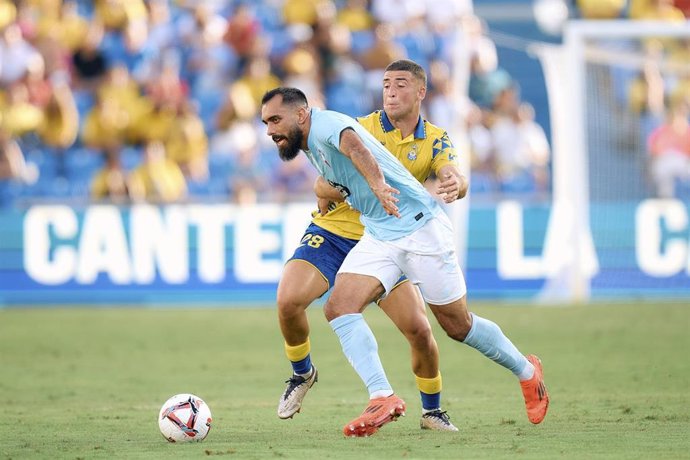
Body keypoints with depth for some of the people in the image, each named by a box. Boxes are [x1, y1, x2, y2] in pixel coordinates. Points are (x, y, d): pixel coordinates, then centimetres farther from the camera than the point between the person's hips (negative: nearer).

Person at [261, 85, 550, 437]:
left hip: (419, 224, -8)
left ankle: (527, 371, 27)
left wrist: (377, 184, -59)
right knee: (338, 307, -15)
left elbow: (353, 145, -42)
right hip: (378, 235, 8)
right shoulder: (311, 147, 10)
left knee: (458, 326, 3)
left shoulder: (324, 124, -19)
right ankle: (383, 398, -24)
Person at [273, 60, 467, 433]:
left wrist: (455, 184, -43)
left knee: (419, 329, -12)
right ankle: (302, 373, 7)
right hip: (333, 233, -1)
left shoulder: (434, 140, 1)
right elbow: (323, 188, -8)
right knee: (289, 301, -23)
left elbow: (455, 179, -18)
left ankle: (432, 412, 14)